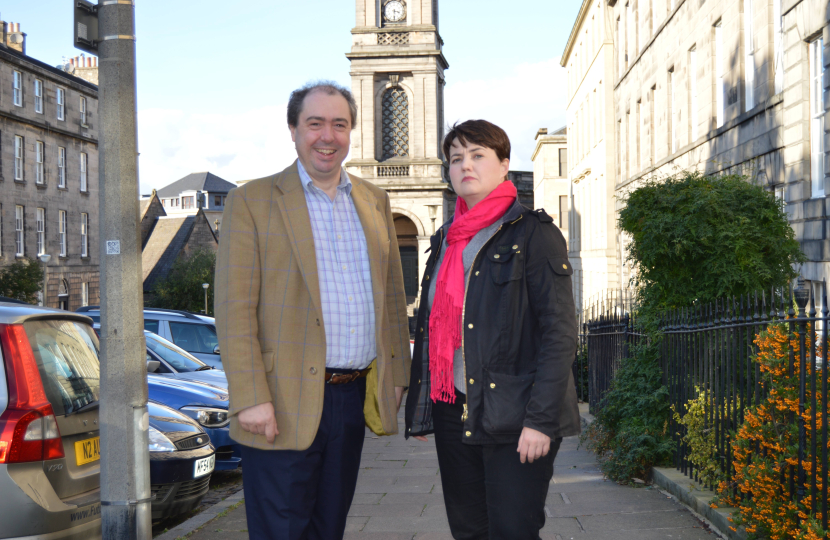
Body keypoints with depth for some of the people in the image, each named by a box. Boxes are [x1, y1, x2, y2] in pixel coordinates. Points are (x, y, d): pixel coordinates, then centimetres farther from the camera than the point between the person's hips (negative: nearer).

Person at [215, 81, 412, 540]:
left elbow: (392, 296, 17)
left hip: (354, 398, 5)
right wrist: (250, 399, -16)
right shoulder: (252, 201, -4)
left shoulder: (374, 201, 13)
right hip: (285, 405, -5)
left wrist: (396, 376, 11)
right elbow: (234, 310, -10)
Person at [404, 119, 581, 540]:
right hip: (452, 412, 6)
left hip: (513, 419, -6)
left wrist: (540, 419, -17)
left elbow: (560, 332, -10)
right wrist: (418, 409, 15)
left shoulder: (533, 232, -4)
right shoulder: (444, 240, 16)